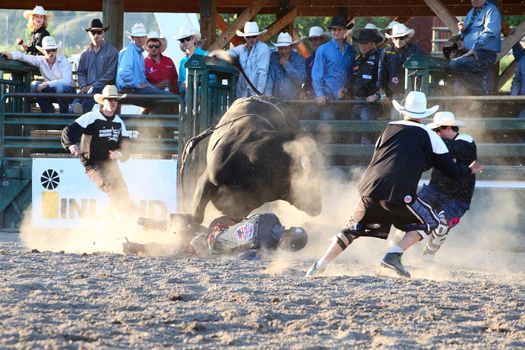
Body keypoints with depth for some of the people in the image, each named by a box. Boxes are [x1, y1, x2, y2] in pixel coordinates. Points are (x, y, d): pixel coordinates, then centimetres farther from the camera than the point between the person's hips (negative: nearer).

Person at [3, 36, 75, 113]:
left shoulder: (63, 61, -16)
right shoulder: (41, 60, -2)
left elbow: (66, 81, -27)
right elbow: (24, 57, -6)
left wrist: (47, 84, -34)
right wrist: (11, 55, -27)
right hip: (52, 91, 4)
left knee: (60, 87, -38)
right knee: (34, 85, -20)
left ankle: (64, 113, -15)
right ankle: (49, 112, -10)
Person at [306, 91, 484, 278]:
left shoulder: (389, 128, 20)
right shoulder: (429, 136, 10)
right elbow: (450, 169, 12)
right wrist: (469, 170, 32)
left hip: (370, 187, 4)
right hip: (398, 193, -4)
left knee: (353, 228, 20)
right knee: (430, 221, 13)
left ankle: (320, 265, 10)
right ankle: (394, 255, -5)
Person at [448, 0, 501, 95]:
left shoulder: (491, 10, -5)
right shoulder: (471, 12, 21)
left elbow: (490, 33, -18)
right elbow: (465, 36, 26)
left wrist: (475, 48, -20)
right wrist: (463, 30, 2)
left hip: (486, 55, -9)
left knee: (454, 64, -25)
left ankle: (480, 90, -19)